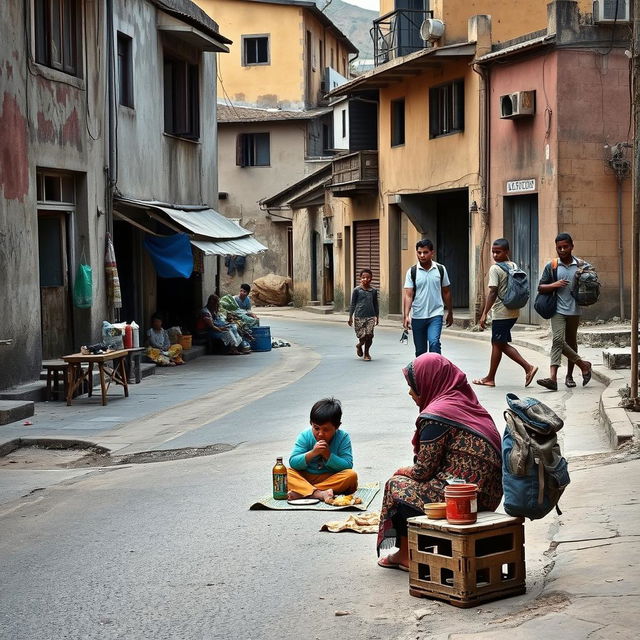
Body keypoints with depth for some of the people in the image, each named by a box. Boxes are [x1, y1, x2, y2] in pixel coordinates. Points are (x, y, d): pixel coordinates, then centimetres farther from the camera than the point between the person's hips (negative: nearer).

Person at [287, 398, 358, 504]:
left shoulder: (343, 437, -7)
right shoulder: (305, 436, -4)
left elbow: (348, 466, -13)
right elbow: (293, 462, -10)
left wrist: (328, 455, -23)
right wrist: (312, 453, -25)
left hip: (333, 479, 0)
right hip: (306, 478, 1)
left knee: (352, 475, -29)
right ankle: (319, 494, -45)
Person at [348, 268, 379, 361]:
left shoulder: (374, 291, 9)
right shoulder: (357, 290, 1)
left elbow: (375, 305, 18)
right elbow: (352, 304, 4)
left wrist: (377, 317, 18)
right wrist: (350, 317, 2)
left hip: (371, 316, 2)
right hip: (359, 317, -2)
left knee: (369, 335, -11)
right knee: (362, 336, -5)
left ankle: (367, 353, 12)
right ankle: (359, 346, 31)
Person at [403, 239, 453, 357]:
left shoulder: (441, 269, 2)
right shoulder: (412, 272, -1)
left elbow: (446, 292, 11)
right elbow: (408, 295, -6)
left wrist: (450, 313, 15)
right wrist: (406, 316, -18)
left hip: (435, 314, -1)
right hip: (417, 316, 1)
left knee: (434, 342, -21)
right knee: (420, 350, 9)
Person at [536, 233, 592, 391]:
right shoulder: (551, 266, 2)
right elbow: (541, 288, 3)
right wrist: (554, 285, -14)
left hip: (574, 310, 2)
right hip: (558, 310, -2)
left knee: (571, 342, 12)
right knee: (558, 340, -18)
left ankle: (569, 376, 24)